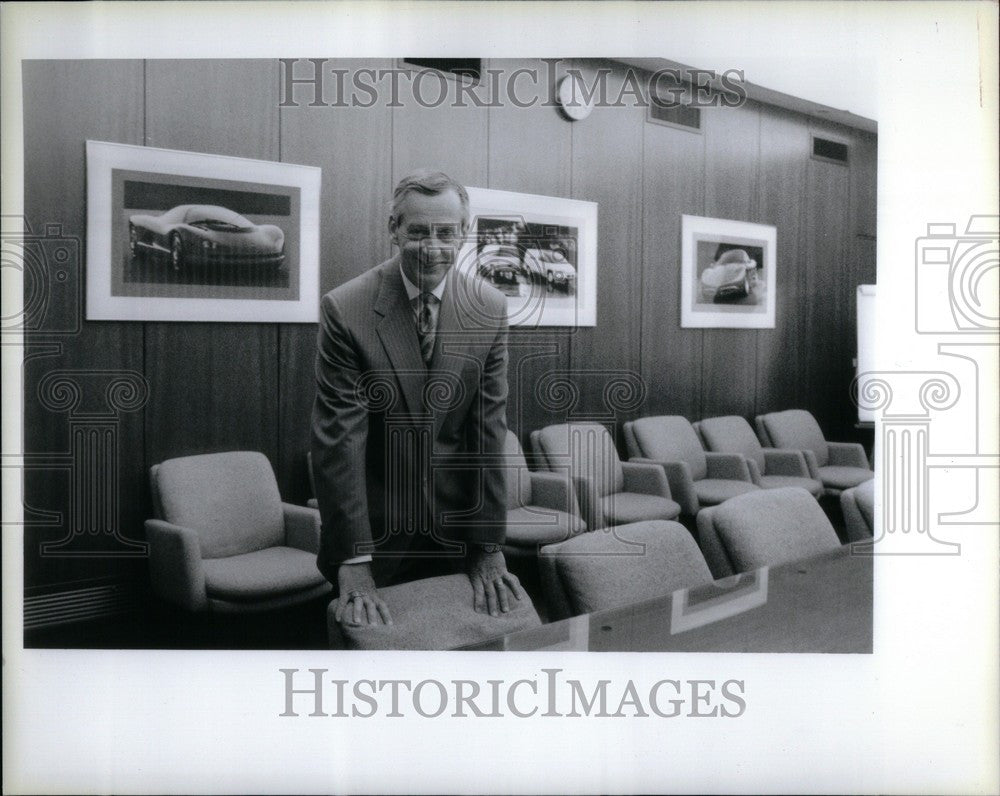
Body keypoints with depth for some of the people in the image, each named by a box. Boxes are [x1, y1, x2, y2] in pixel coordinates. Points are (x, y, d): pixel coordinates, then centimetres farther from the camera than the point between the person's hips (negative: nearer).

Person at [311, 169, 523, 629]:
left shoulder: (489, 310, -6)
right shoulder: (346, 309, -16)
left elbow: (489, 432, -6)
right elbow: (338, 438, -18)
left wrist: (489, 547, -8)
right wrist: (353, 560, -20)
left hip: (455, 530, 3)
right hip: (373, 528, -2)